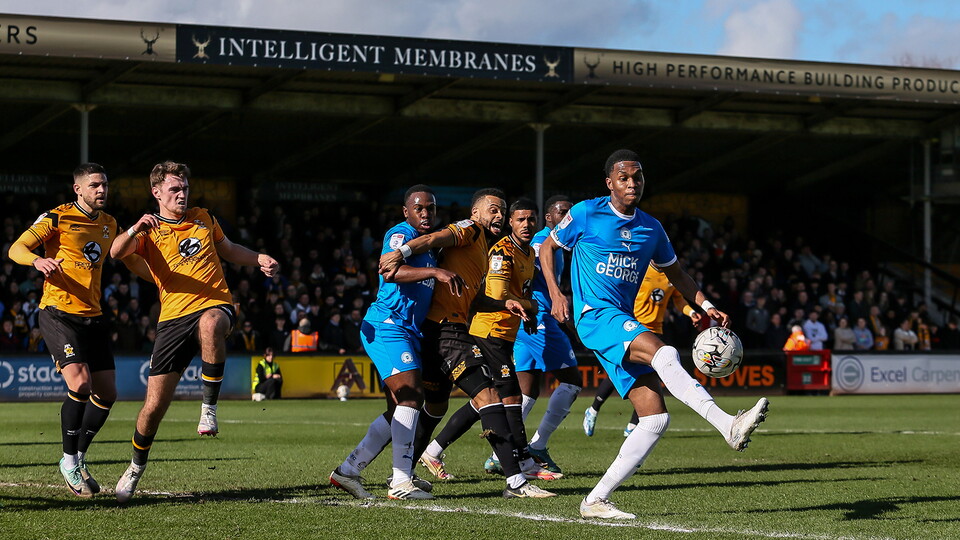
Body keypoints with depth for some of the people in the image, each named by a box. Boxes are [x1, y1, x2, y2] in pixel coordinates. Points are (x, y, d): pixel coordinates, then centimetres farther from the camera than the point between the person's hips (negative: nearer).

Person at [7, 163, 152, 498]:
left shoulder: (109, 225, 14)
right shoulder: (57, 218, -4)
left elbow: (132, 260, 28)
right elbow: (16, 248, -11)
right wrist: (38, 261, -33)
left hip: (93, 317, 7)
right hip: (59, 313, -7)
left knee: (107, 393, 3)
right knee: (80, 384, -22)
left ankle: (79, 457, 21)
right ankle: (69, 461, -6)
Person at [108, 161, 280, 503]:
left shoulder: (203, 218, 16)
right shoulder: (149, 232, 5)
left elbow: (229, 250, 33)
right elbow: (116, 252, -16)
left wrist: (260, 259, 14)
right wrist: (135, 230, -36)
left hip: (215, 305, 0)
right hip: (173, 316, 0)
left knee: (209, 324, -41)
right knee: (154, 405, -3)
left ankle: (209, 407, -27)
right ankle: (136, 468, 23)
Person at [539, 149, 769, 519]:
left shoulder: (651, 229, 14)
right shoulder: (586, 214, 1)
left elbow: (675, 273, 26)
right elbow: (547, 247, 11)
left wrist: (706, 307, 12)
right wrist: (555, 293, -2)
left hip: (625, 325, 7)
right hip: (594, 314, -7)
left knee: (655, 417, -5)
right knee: (663, 353, -33)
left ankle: (596, 501, -1)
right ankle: (729, 426, -47)